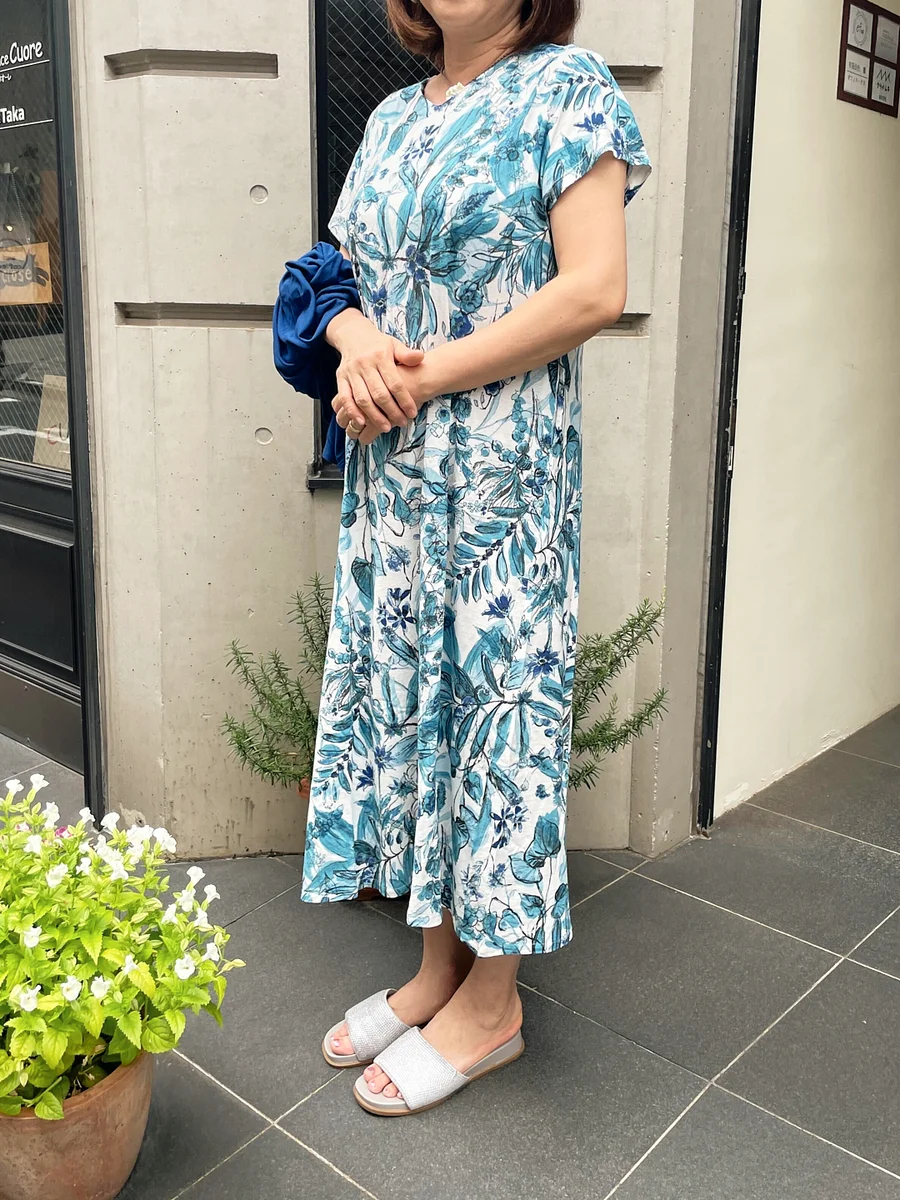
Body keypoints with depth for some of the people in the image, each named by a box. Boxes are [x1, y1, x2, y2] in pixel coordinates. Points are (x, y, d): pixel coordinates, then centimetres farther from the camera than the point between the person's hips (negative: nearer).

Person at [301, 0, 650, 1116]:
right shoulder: (393, 115, 17)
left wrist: (420, 377, -15)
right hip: (391, 468, 7)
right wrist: (356, 337, -7)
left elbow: (593, 290, -14)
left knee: (494, 694, 0)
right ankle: (437, 967, 26)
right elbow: (347, 277, 18)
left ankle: (491, 1002, 17)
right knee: (402, 693, 9)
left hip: (503, 469, -7)